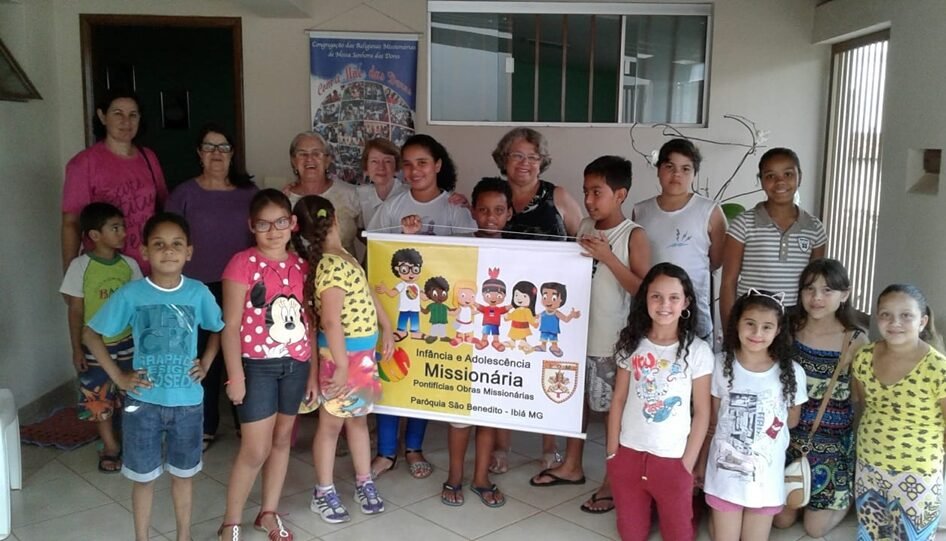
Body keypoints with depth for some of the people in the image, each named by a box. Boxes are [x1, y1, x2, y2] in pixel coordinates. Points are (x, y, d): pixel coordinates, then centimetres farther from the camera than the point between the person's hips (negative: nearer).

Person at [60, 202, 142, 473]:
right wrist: (76, 349, -6)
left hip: (127, 342, 2)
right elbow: (76, 310, -7)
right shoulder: (80, 266, -12)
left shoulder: (130, 264, -4)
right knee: (99, 399, 9)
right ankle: (111, 448, 25)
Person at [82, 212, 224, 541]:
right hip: (143, 401, -1)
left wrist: (206, 364, -1)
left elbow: (219, 329, 11)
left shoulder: (198, 293, -7)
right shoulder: (131, 294, -11)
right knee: (143, 476, 13)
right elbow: (90, 334, -2)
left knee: (183, 472, 17)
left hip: (187, 400, 1)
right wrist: (118, 376, -6)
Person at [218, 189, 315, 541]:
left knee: (282, 439, 15)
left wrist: (313, 370, 9)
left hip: (295, 365, 5)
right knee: (255, 450, -2)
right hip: (257, 366, -5)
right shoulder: (243, 263, -10)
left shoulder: (300, 266, 5)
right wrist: (235, 375, -13)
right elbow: (231, 325, -10)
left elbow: (308, 322, 9)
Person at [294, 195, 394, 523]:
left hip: (363, 352, 9)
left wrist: (386, 329, 16)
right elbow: (331, 321, -27)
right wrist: (342, 366, -25)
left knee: (358, 419, 19)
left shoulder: (344, 258, 6)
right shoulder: (332, 266, -23)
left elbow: (368, 295, 17)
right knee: (332, 423, 6)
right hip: (343, 354, -9)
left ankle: (364, 483, 32)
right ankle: (323, 493, 21)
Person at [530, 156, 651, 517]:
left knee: (614, 409, 7)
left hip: (614, 339, -6)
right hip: (579, 330, 6)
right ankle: (572, 465, 37)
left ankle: (613, 482, 22)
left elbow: (643, 290, -18)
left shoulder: (634, 235, -12)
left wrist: (608, 257, -23)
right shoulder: (585, 227, 5)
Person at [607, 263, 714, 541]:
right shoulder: (631, 344, -2)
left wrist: (687, 464, -7)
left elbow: (702, 413, -5)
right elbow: (618, 400, 3)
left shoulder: (698, 351, -9)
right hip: (629, 453, 2)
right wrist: (612, 452, 1)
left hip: (672, 459, -2)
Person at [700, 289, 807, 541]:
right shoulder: (722, 365, -8)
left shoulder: (791, 372, -10)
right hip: (724, 473, 0)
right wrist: (702, 462, 7)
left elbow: (791, 420, 7)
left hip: (765, 477, 0)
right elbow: (712, 420, 2)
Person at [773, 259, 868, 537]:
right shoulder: (790, 330, -7)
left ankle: (848, 497, 34)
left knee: (815, 528, 4)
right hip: (790, 433, 2)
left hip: (833, 439, -2)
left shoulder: (856, 341, -12)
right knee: (782, 519, 6)